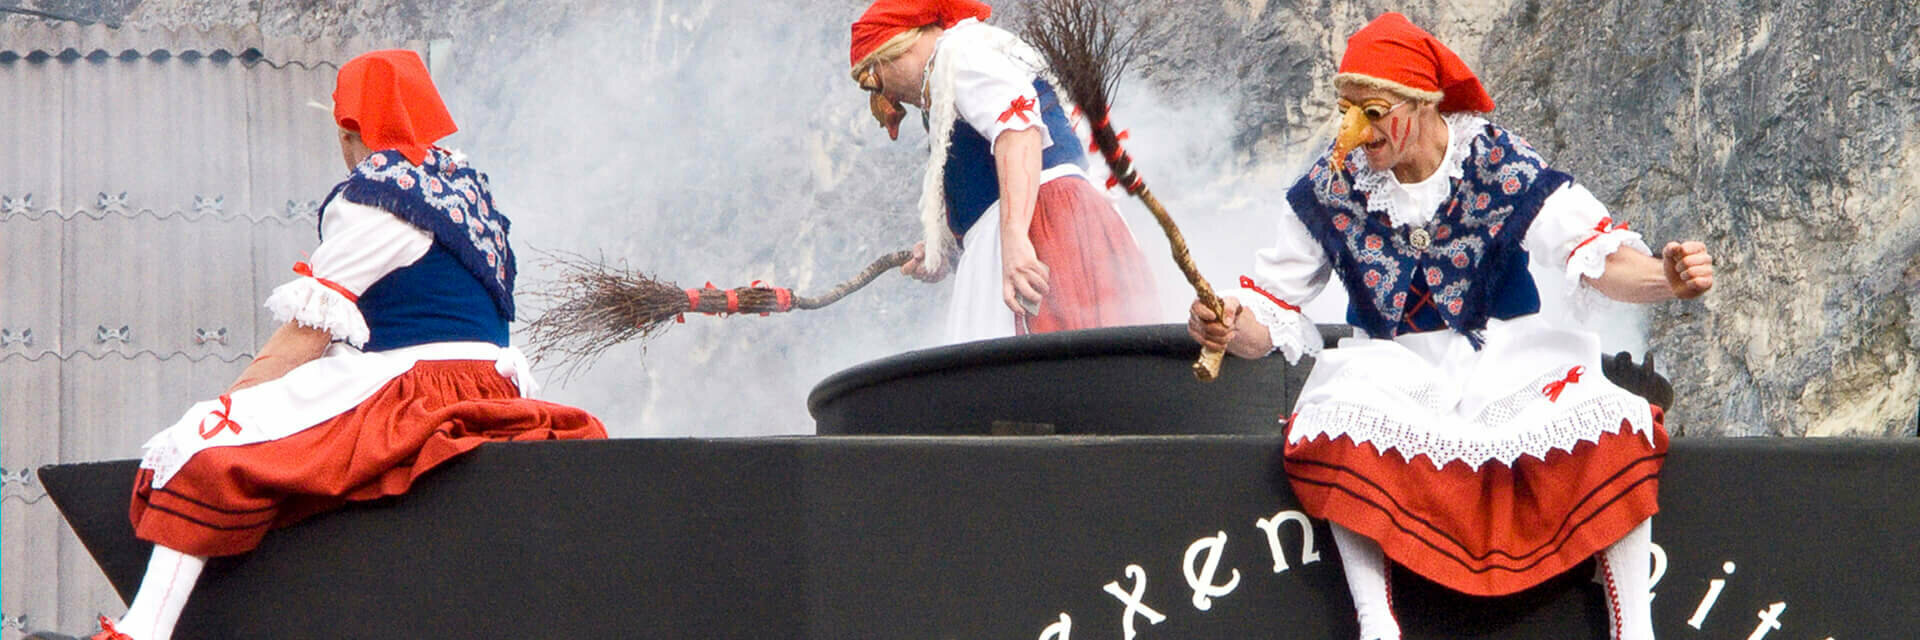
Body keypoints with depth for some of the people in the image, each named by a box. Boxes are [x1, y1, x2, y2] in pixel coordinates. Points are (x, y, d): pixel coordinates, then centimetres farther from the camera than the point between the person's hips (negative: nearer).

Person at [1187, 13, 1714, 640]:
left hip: (1510, 359, 0)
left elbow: (1598, 257, -17)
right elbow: (1269, 314, -1)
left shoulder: (1497, 162, -8)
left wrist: (1664, 277, -39)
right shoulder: (1331, 186, -3)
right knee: (1335, 425, -35)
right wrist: (1229, 326, -25)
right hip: (1394, 372, 0)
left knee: (1613, 424, -29)